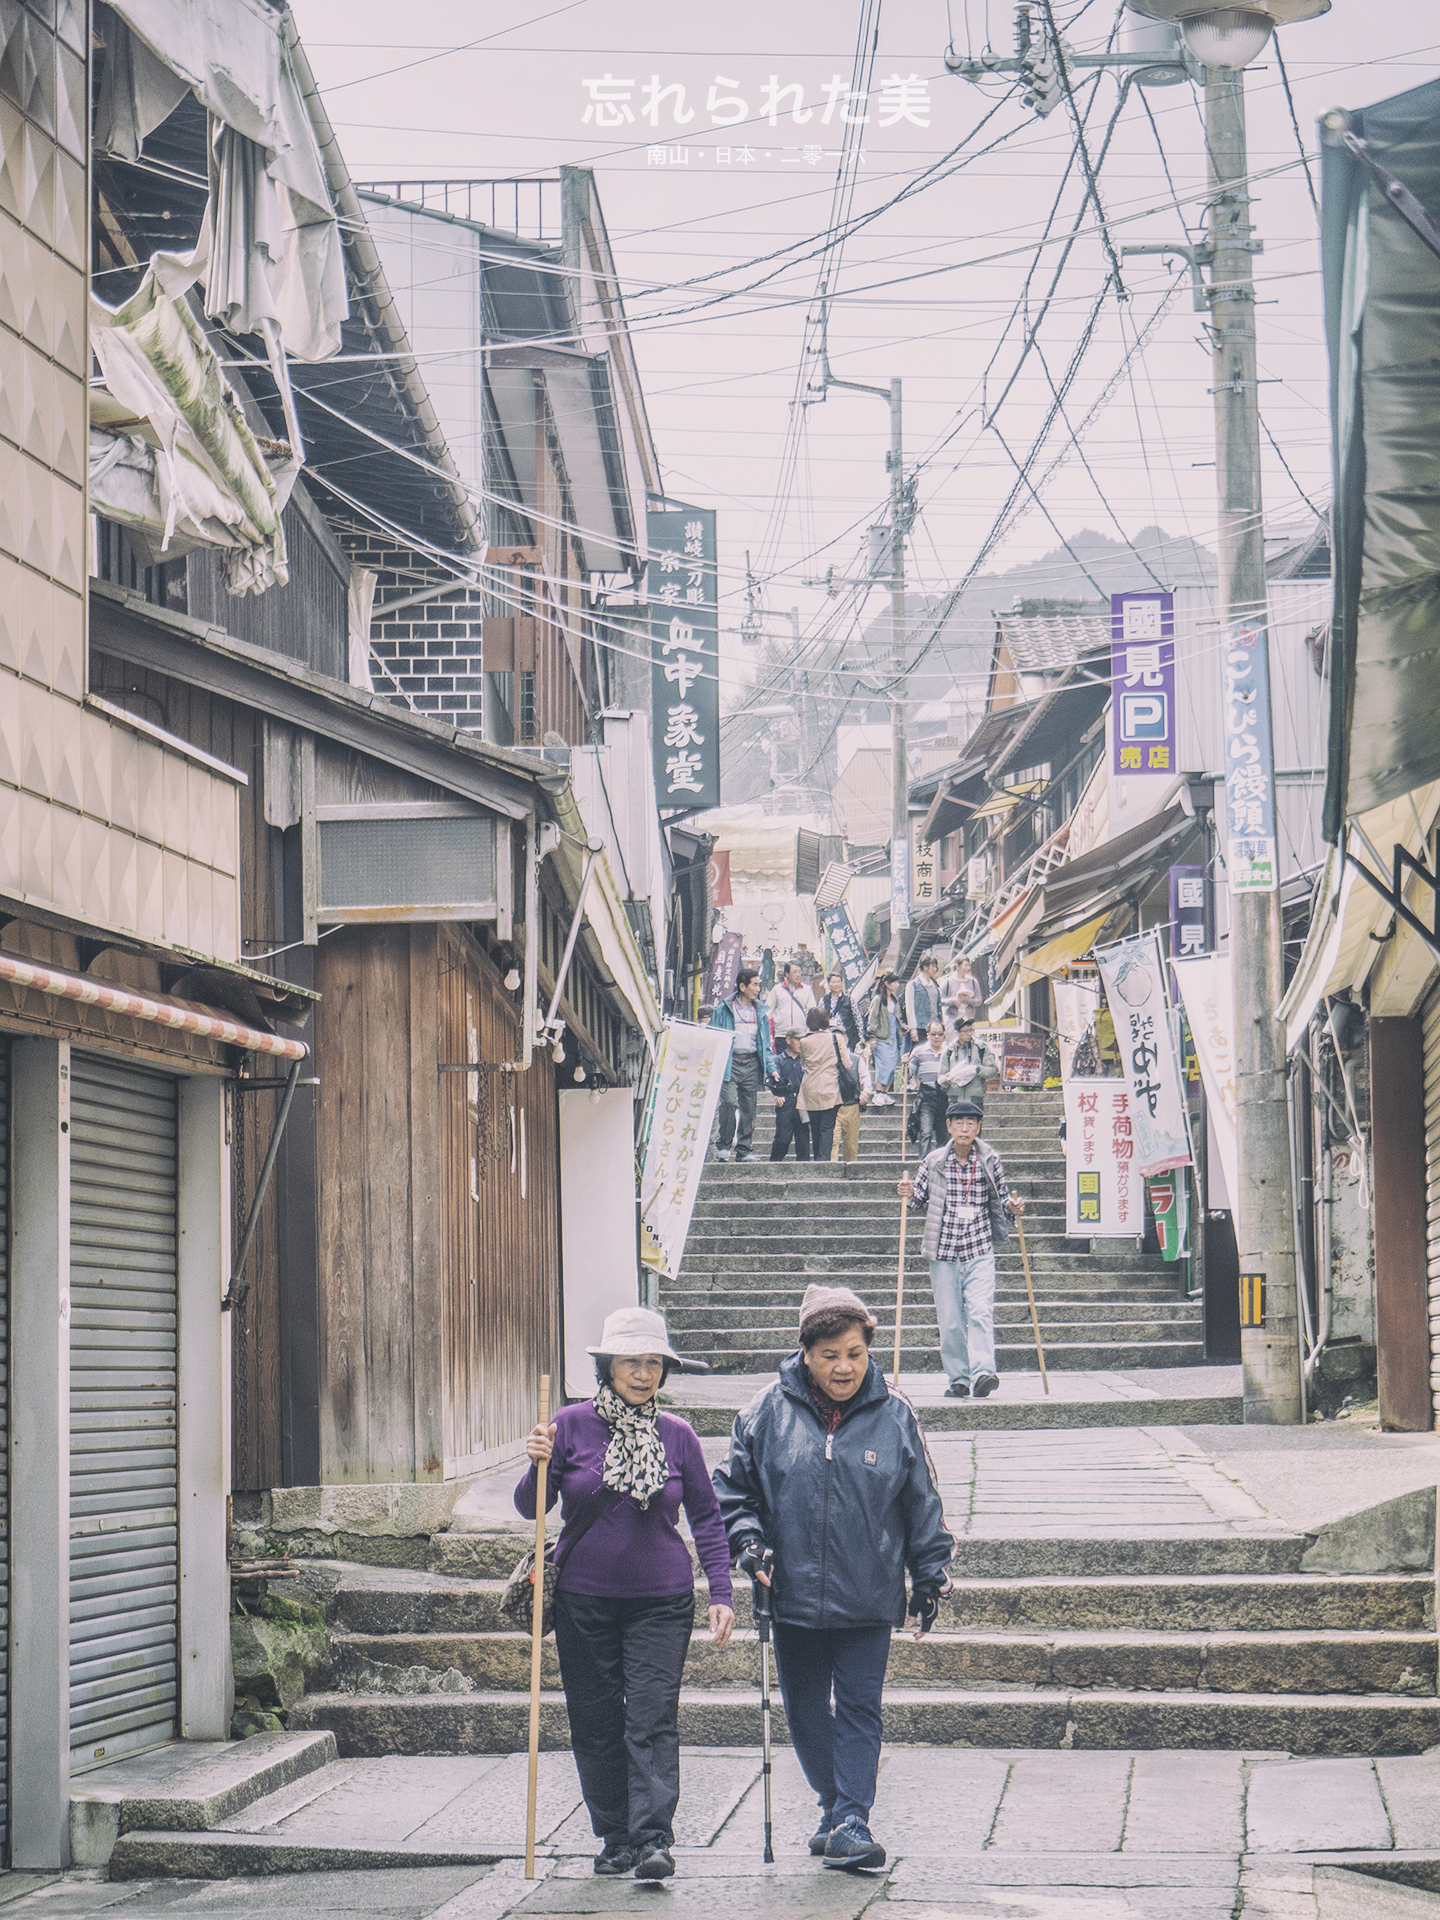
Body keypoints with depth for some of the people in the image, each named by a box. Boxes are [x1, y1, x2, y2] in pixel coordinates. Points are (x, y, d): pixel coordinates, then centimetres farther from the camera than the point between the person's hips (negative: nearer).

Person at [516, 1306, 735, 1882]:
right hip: (584, 1602, 1)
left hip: (661, 1602, -1)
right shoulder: (572, 1425, -1)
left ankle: (653, 1839, -13)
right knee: (595, 1726, 5)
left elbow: (706, 1517, 8)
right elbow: (531, 1508, 1)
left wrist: (721, 1593, 1)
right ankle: (615, 1837, 17)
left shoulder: (676, 1435, 2)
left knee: (652, 1720, -10)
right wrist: (538, 1467, -20)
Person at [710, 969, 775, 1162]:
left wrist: (771, 1068, 7)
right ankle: (723, 1146, -8)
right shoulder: (724, 1009, 3)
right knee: (729, 1102, -18)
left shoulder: (760, 1012, 15)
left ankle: (744, 1150, 11)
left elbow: (766, 1044, 19)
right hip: (730, 1062, -4)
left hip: (752, 1064, 4)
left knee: (749, 1108, 4)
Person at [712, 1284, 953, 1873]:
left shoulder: (893, 1416, -1)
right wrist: (748, 1538, -7)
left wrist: (930, 1572, 9)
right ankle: (835, 1802, 29)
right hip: (793, 1597, 1)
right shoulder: (767, 1413, -2)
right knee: (805, 1712, 11)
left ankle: (851, 1820, -3)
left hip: (869, 1601, -1)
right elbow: (733, 1486, 8)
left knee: (859, 1709, -4)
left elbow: (921, 1502, 8)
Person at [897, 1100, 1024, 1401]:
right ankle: (958, 1379, 12)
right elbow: (921, 1203, 12)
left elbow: (1001, 1199, 13)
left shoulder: (990, 1161, 3)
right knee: (950, 1321, 3)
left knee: (981, 1312, -17)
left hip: (980, 1253, -1)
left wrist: (1013, 1208, -8)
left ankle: (982, 1373, -24)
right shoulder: (933, 1162, 3)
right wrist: (909, 1194, -9)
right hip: (944, 1253, 1)